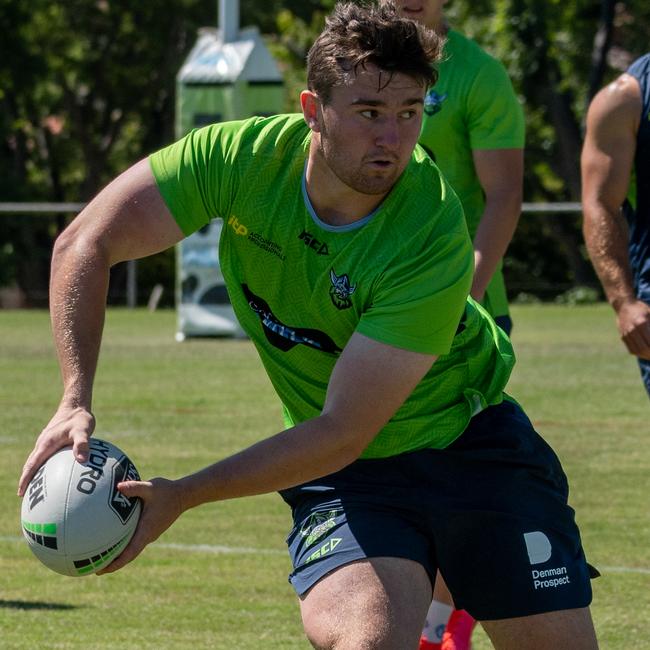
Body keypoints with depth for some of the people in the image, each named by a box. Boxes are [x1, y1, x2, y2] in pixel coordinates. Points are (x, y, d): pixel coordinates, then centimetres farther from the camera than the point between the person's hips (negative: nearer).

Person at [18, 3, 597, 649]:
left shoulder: (433, 242, -29)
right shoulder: (245, 156, -20)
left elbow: (342, 432, -28)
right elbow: (86, 244, -11)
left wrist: (181, 497, -30)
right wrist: (75, 401, -24)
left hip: (472, 445, -1)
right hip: (347, 476, 1)